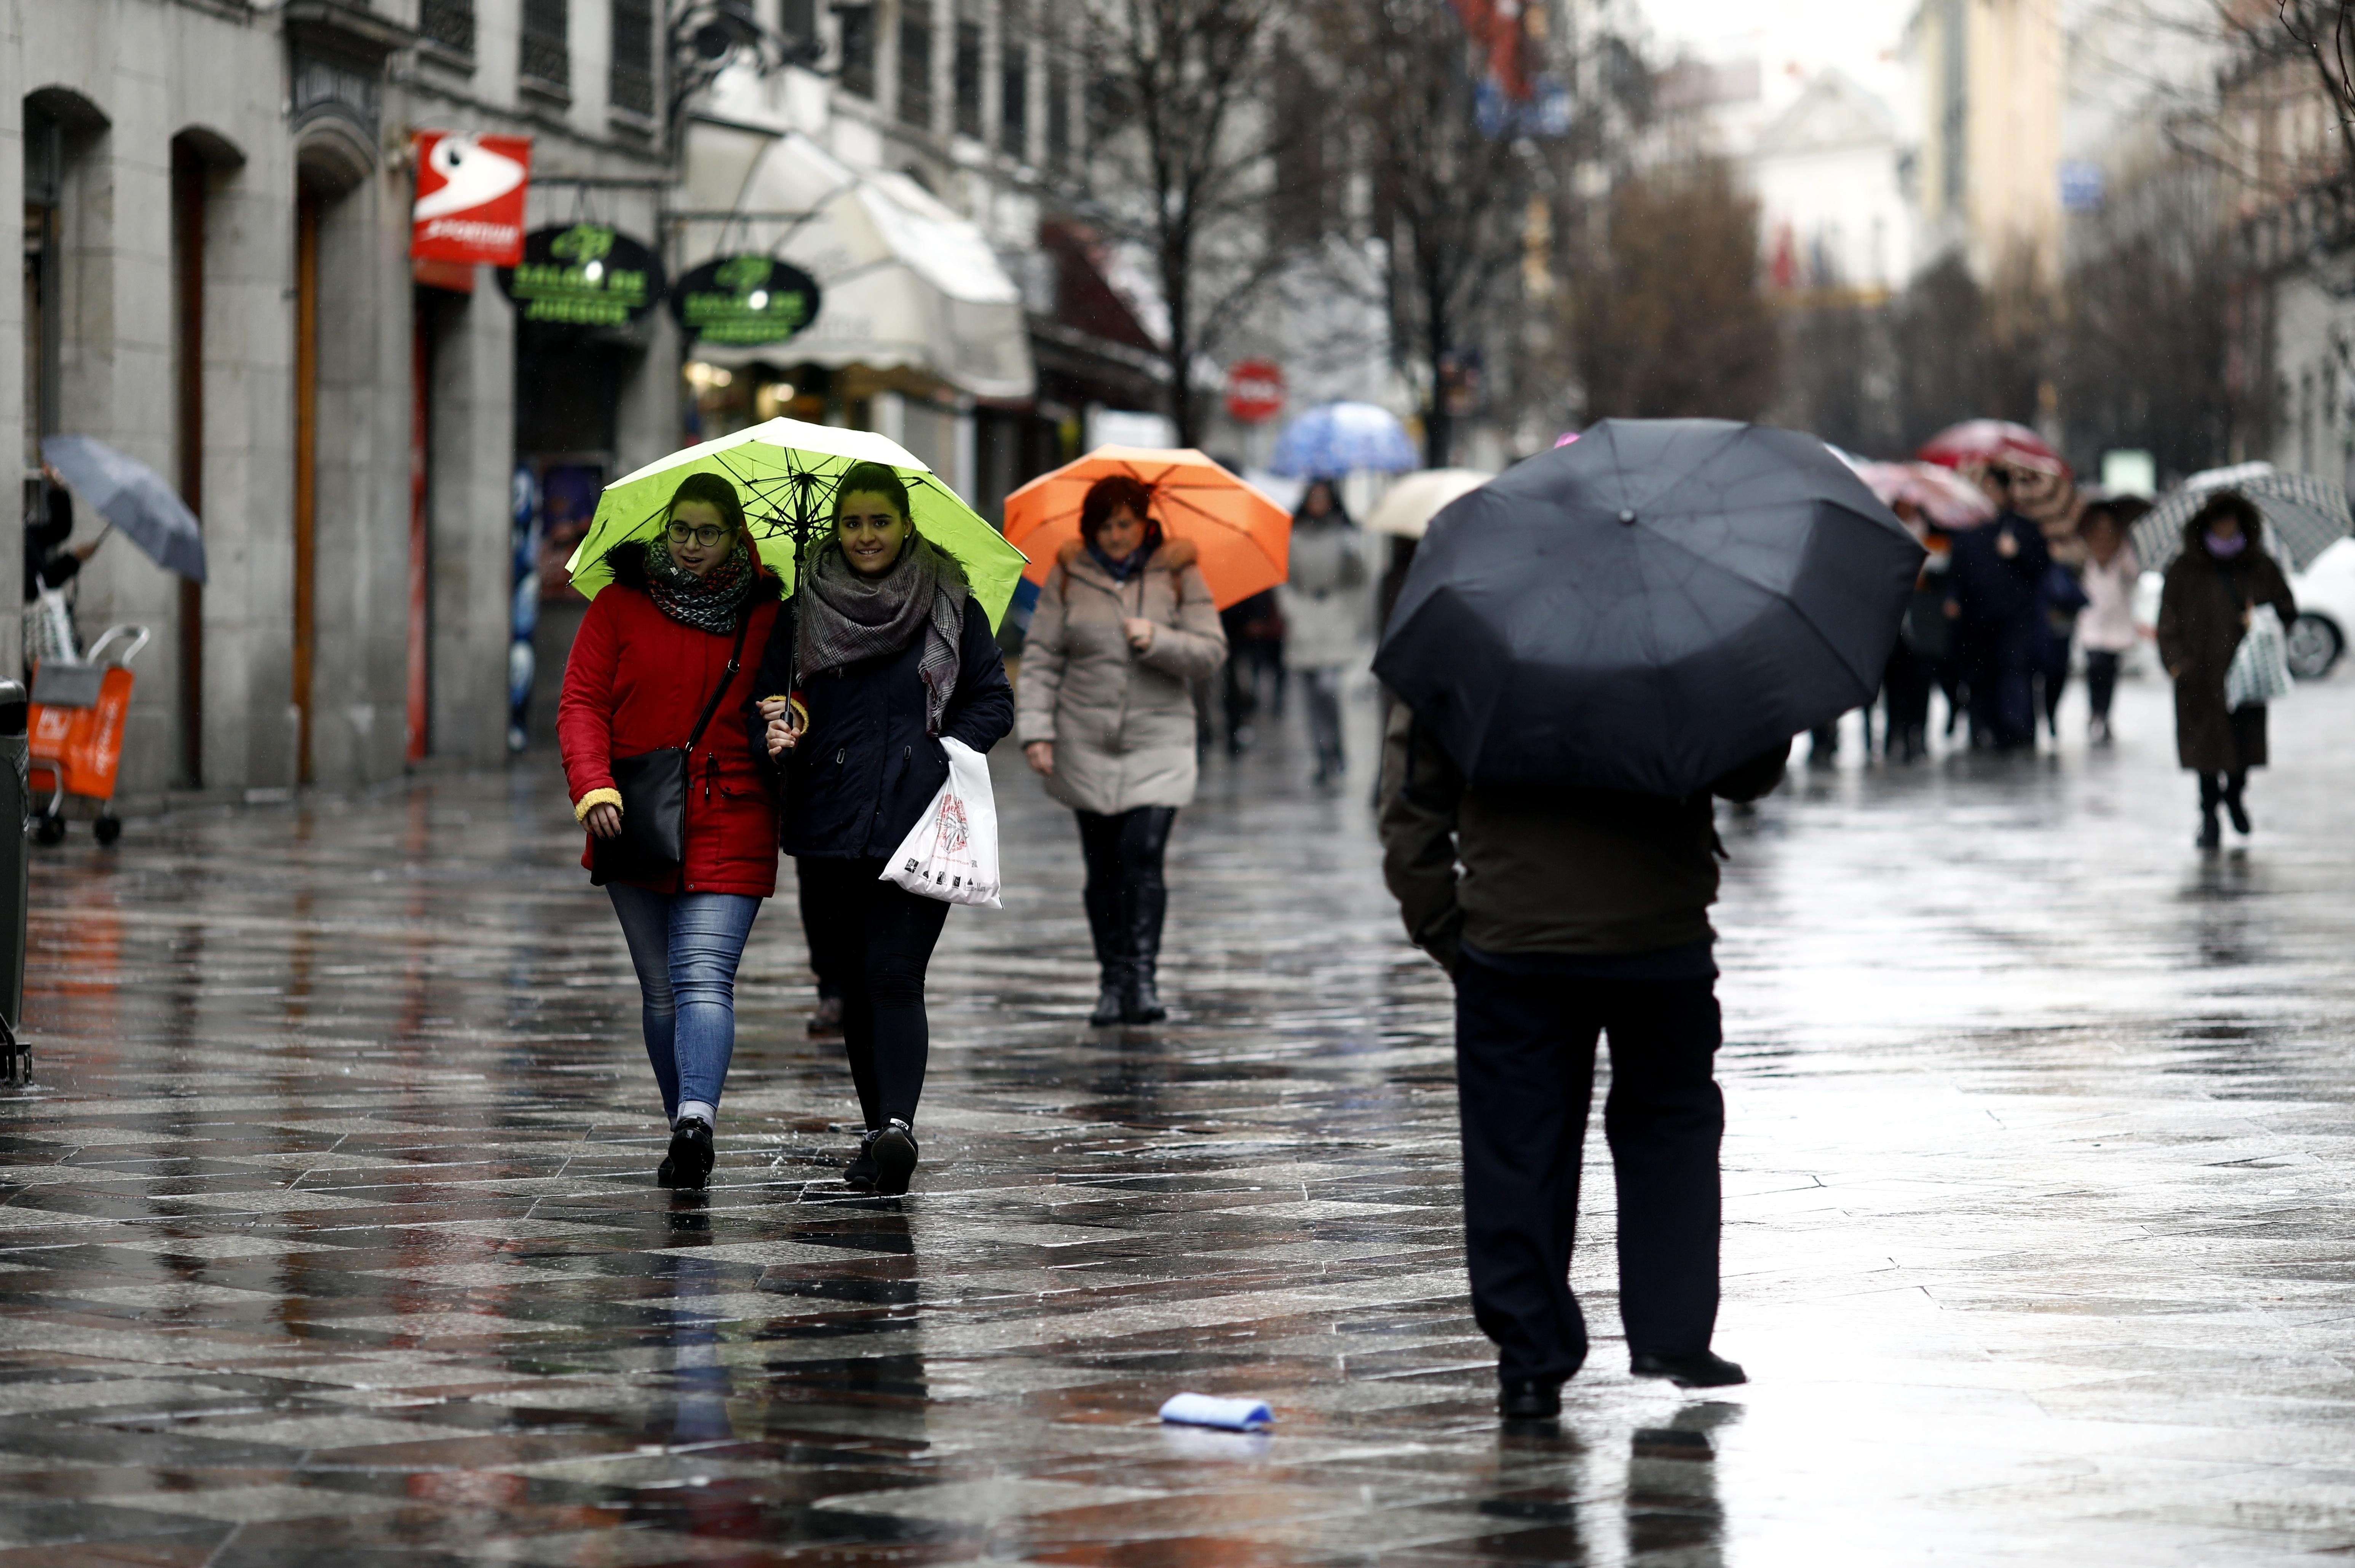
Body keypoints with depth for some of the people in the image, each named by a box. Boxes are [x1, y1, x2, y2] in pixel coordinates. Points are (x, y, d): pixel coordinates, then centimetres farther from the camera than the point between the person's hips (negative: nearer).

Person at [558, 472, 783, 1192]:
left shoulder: (766, 616, 6)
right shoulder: (621, 605, 5)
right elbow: (582, 702, 1)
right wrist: (593, 789, -14)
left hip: (729, 828, -2)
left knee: (704, 976, -17)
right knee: (661, 989, 6)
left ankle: (695, 1121, -30)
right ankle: (688, 1129, 14)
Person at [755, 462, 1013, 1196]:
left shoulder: (952, 610, 5)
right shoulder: (801, 617, 9)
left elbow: (995, 702, 8)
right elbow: (772, 699, 11)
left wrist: (945, 754, -9)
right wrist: (780, 732, -12)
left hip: (918, 828, -3)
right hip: (831, 830, 3)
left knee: (894, 976, -16)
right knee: (857, 982, 8)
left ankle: (899, 1124, -27)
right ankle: (880, 1133, 17)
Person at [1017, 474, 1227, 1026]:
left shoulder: (1178, 574, 1)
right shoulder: (1069, 576, 4)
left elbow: (1211, 651, -2)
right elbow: (1041, 657, 4)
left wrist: (1158, 640, -19)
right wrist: (1037, 729, -5)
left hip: (1158, 739, -2)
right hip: (1086, 745, 2)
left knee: (1144, 858, -14)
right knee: (1104, 867, 4)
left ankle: (1144, 980, -13)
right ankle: (1113, 985, 11)